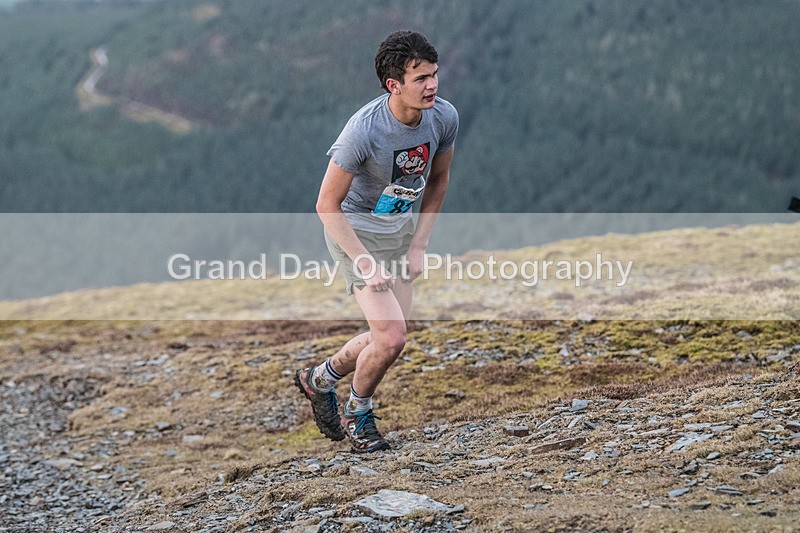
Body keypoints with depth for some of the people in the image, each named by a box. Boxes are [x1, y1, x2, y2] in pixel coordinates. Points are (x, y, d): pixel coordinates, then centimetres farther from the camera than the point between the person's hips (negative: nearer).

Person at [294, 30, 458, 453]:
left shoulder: (444, 117, -14)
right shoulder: (364, 131, -31)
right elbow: (327, 205, -22)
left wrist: (418, 246, 0)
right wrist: (366, 264, -25)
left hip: (400, 229, 6)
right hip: (354, 231, -6)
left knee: (390, 337, 11)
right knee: (391, 335, -15)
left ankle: (319, 378, 38)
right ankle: (357, 414, 13)